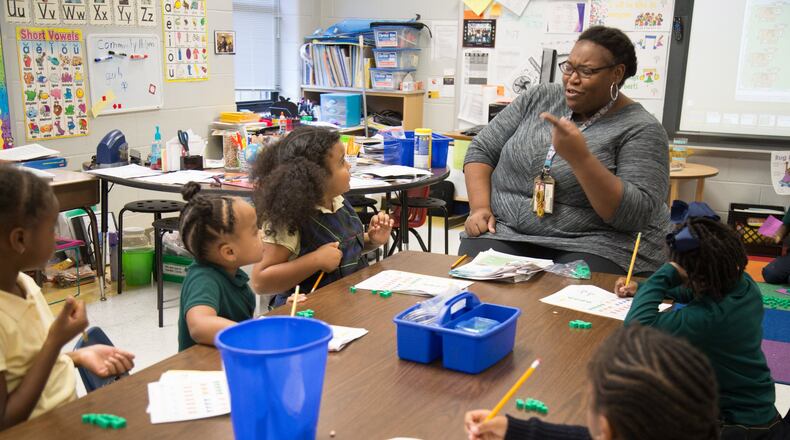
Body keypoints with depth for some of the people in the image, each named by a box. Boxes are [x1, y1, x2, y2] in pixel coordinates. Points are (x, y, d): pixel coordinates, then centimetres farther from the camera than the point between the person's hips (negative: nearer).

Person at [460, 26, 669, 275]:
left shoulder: (642, 130, -5)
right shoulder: (539, 98, 8)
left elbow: (636, 214, -17)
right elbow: (481, 150, 12)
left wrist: (580, 158, -26)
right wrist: (480, 207, -4)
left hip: (591, 247, -3)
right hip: (505, 232, 4)